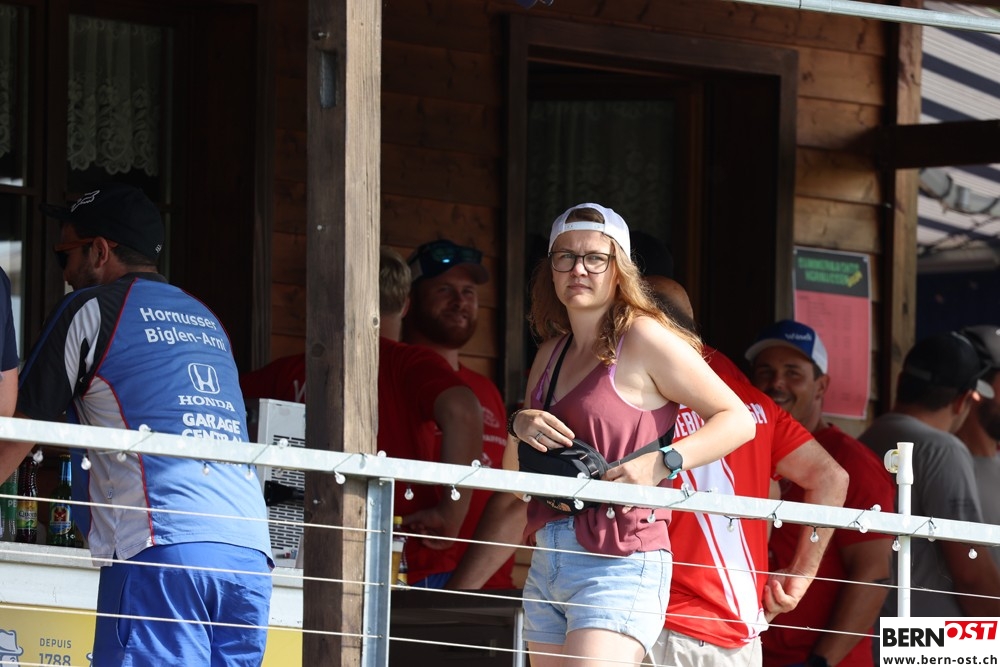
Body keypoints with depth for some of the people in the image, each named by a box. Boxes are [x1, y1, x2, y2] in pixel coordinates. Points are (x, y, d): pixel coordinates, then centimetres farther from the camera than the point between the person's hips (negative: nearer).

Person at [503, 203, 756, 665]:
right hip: (546, 567, 8)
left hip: (619, 563, -8)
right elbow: (513, 473, 19)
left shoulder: (643, 339, -4)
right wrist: (519, 427, -3)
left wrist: (661, 463, -18)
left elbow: (737, 419, -5)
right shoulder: (551, 354, 17)